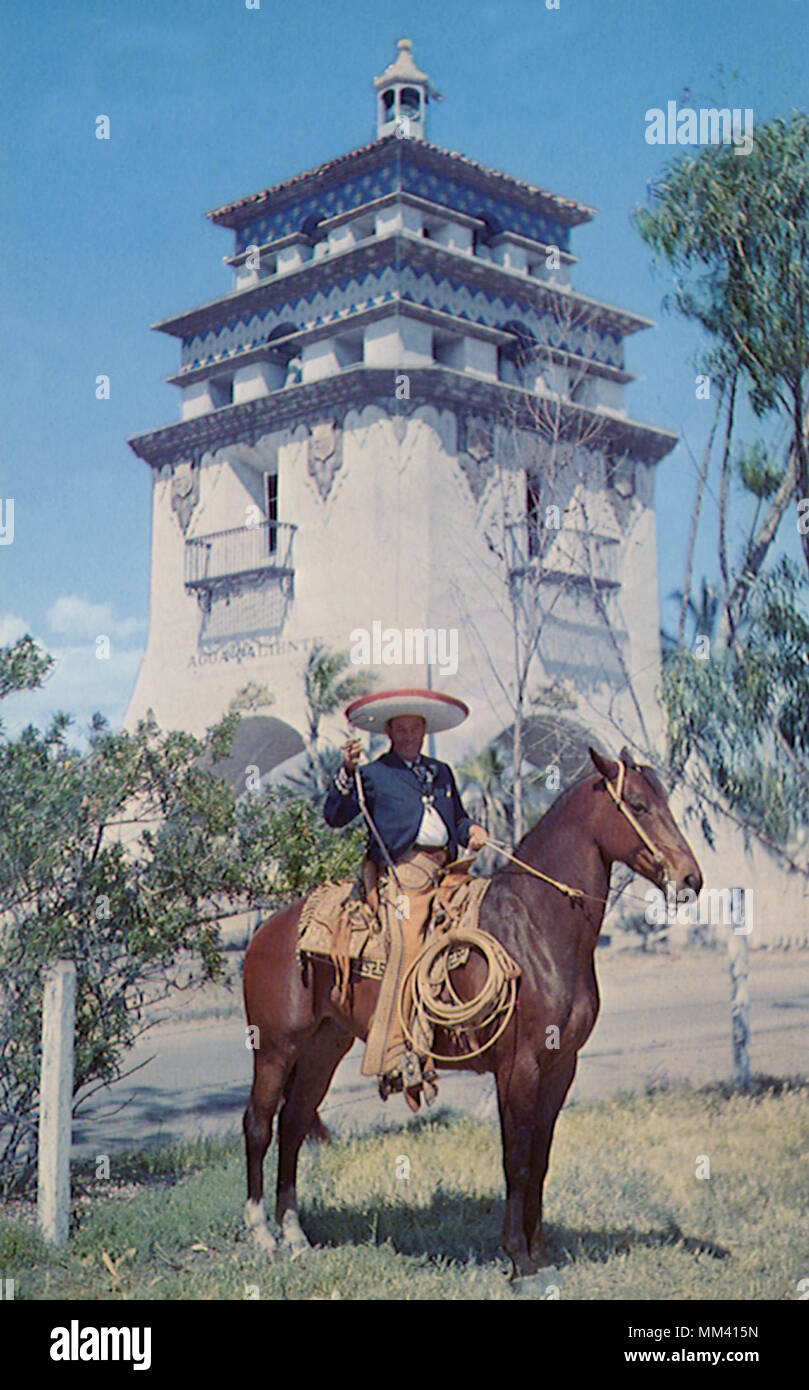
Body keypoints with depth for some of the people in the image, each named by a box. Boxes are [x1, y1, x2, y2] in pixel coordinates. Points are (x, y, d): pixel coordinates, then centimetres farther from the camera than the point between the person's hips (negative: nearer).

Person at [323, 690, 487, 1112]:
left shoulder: (442, 773, 25)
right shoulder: (373, 774, 11)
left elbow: (457, 818, 27)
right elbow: (335, 816, 2)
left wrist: (470, 831, 5)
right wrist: (347, 773, -12)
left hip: (444, 870, 6)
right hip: (399, 871, -6)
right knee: (408, 943, -24)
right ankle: (396, 1057, -29)